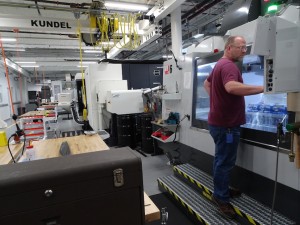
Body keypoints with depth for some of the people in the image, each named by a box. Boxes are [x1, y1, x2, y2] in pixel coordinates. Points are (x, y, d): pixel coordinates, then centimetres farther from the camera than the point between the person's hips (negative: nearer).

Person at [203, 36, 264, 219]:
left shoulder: (220, 65, 17)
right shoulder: (228, 65, -18)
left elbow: (207, 83, 31)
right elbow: (231, 87, -39)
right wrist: (263, 88, -35)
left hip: (220, 121, 11)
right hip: (226, 124, -11)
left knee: (222, 159, 20)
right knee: (225, 161, 1)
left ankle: (221, 189, 36)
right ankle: (221, 198, 15)